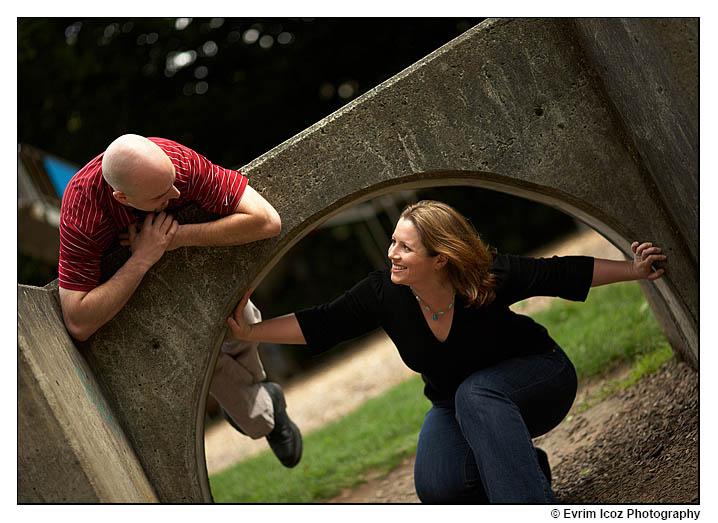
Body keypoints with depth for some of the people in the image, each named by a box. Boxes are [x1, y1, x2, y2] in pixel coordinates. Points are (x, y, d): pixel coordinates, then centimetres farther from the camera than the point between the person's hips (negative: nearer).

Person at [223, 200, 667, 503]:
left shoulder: (489, 278, -29)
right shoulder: (384, 294, -21)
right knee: (438, 487, -21)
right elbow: (320, 325, -17)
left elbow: (560, 274, -19)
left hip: (537, 376, -3)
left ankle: (531, 503, -37)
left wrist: (633, 270, -18)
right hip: (457, 405, 4)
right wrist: (248, 331, -22)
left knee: (476, 392, -38)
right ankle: (521, 465, 8)